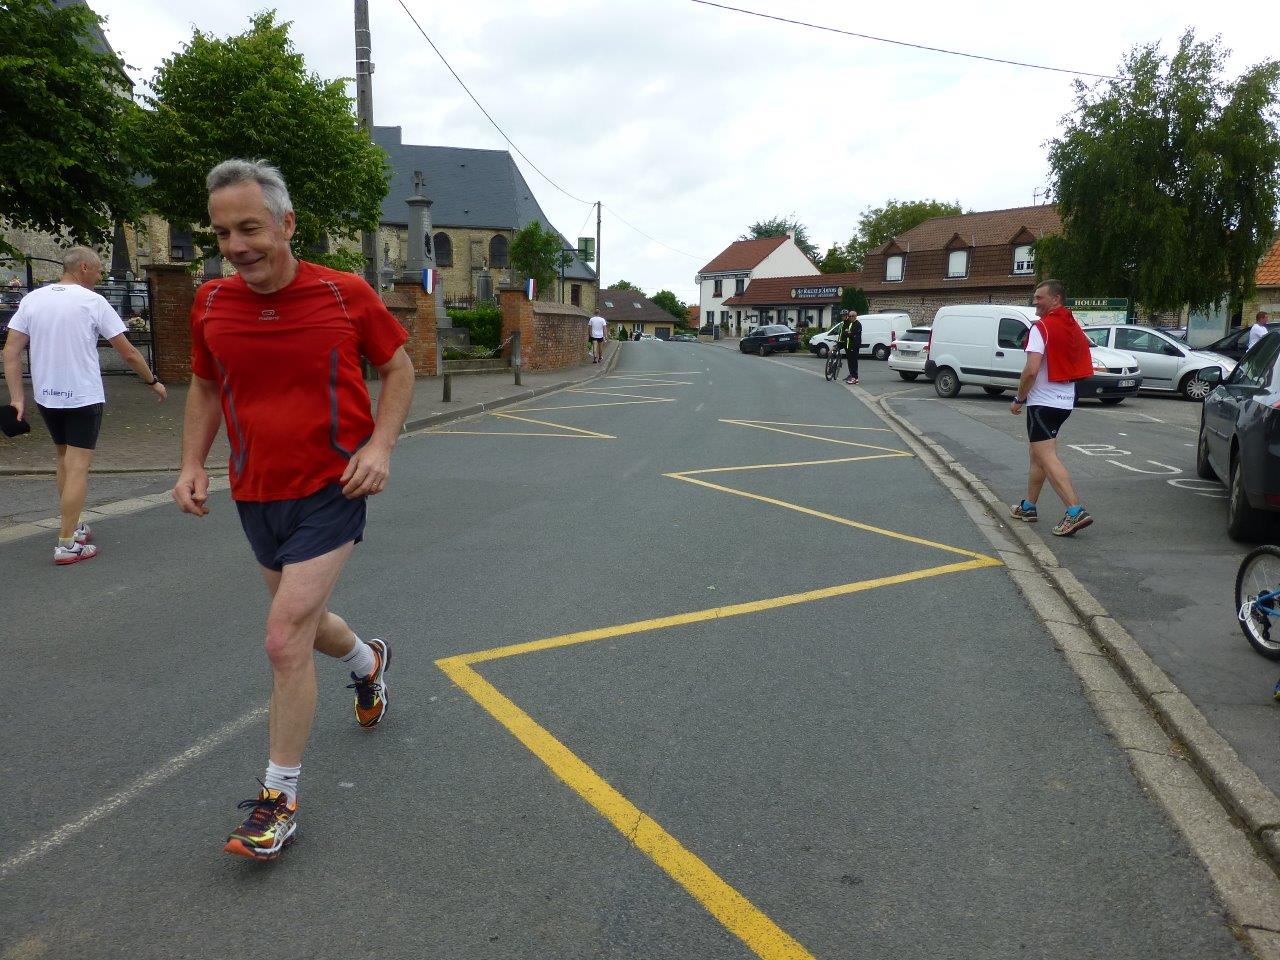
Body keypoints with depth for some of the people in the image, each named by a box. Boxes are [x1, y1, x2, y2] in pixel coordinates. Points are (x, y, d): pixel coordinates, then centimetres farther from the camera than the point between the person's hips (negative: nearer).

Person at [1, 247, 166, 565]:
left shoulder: (32, 299, 4)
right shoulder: (93, 301, -8)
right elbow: (128, 352, -7)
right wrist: (154, 382, 6)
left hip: (46, 396, 5)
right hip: (84, 397, -5)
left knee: (64, 459, 21)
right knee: (78, 467, -3)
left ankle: (72, 526, 29)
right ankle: (67, 544, -5)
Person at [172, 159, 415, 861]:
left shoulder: (345, 294, -11)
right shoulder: (211, 304, -1)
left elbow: (397, 367, 2)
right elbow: (205, 387, 15)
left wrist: (380, 445, -12)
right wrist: (191, 464, 2)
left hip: (330, 492, -5)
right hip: (256, 495, 5)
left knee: (286, 640, -11)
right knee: (304, 623, 21)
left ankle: (279, 797, 6)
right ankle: (367, 660, 56)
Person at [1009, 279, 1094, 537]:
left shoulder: (1041, 328, -14)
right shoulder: (1074, 327, 13)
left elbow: (1031, 370, -21)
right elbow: (1083, 367, 18)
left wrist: (1019, 398, -10)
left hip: (1043, 400, -9)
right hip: (1065, 400, 9)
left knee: (1047, 457, -11)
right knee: (1038, 454, 18)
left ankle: (1075, 512, -21)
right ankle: (1028, 507, 26)